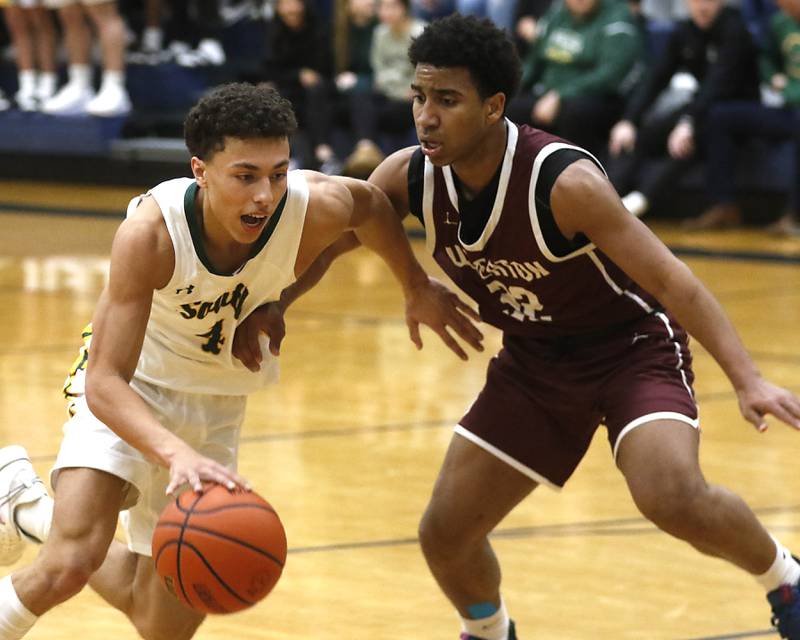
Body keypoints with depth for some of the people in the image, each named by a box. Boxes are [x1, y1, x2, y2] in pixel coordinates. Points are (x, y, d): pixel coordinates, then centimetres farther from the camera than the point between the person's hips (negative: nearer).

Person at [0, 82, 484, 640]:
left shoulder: (317, 207, -27)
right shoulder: (151, 232, -36)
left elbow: (370, 204, -1)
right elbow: (106, 383, -38)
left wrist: (417, 288, 13)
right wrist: (176, 452, -56)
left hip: (218, 403, 4)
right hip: (129, 389, -4)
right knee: (70, 565, -27)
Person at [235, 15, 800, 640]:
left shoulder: (563, 182, -31)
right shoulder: (410, 178, -14)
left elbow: (670, 280, -30)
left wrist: (747, 379, -39)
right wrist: (266, 310, -15)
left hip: (632, 347, -6)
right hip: (533, 361, 6)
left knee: (676, 501, -30)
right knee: (445, 531, 3)